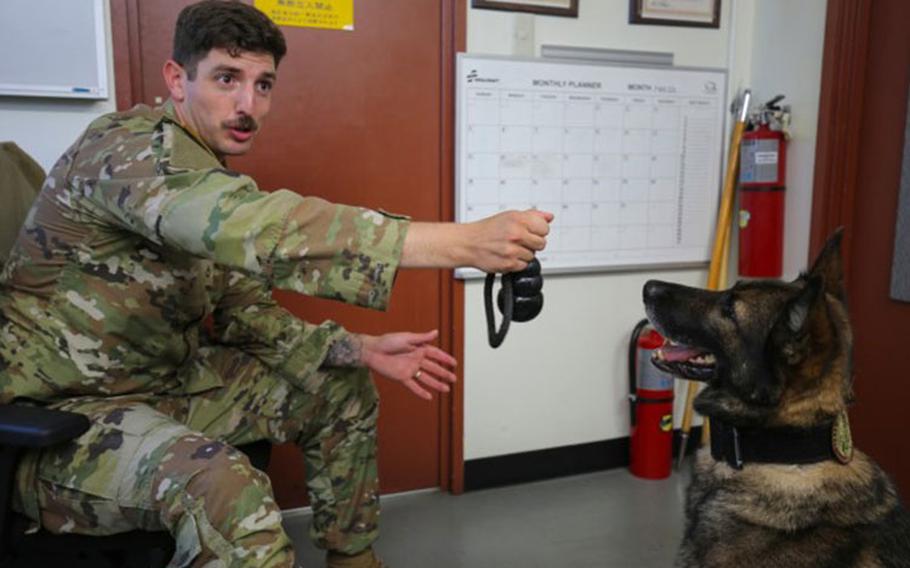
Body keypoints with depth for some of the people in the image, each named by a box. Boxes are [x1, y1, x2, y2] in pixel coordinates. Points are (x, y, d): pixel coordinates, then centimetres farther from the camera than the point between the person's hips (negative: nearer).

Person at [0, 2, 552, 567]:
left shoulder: (218, 174, 6)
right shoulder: (130, 146, -22)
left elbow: (245, 314, 6)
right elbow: (256, 229, -42)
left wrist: (361, 348, -10)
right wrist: (463, 242, -46)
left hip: (167, 382, 9)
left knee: (343, 390, 9)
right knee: (225, 491, -37)